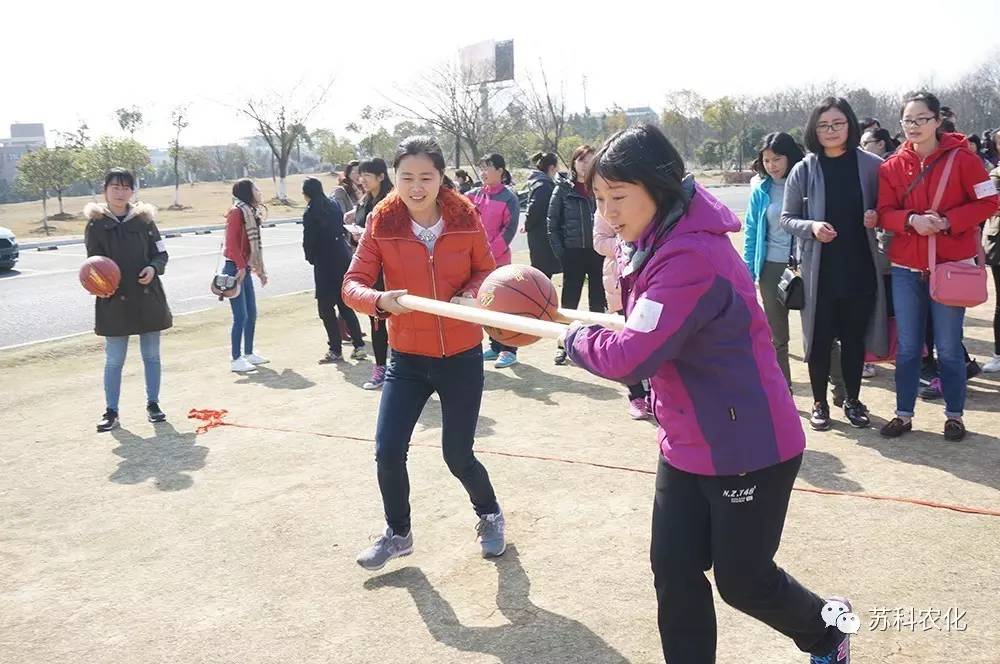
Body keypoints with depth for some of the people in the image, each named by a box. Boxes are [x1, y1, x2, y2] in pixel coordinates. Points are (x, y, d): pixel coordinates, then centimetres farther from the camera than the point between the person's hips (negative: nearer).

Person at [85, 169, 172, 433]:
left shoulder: (144, 219, 3)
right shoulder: (96, 224, 1)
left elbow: (161, 253, 6)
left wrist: (154, 268, -15)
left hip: (148, 297, 1)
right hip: (115, 301, -1)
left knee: (151, 355, 11)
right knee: (114, 359, 4)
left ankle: (153, 404, 24)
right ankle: (111, 411, 14)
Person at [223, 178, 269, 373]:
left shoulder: (251, 213, 16)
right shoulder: (236, 212, -11)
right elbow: (232, 242, -19)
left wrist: (260, 270, 17)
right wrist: (241, 267, -22)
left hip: (245, 270, 9)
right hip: (235, 270, -9)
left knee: (252, 314, 13)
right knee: (241, 316, -9)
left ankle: (249, 353, 25)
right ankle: (236, 360, -4)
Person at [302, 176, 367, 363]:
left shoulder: (310, 213, -11)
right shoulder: (334, 205, 8)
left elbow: (309, 241, -10)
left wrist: (311, 258, 8)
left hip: (325, 264, -7)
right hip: (344, 258, 7)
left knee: (326, 308, 2)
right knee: (346, 305, 14)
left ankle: (335, 350, 3)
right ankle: (359, 345, 10)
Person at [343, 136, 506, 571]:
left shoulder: (465, 217, -9)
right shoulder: (381, 223, -10)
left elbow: (486, 270, 4)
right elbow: (353, 284, -11)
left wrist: (472, 293, -18)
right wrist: (380, 300, -32)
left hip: (462, 355, -1)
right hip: (407, 358, 1)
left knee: (458, 456, 5)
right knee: (388, 452, -3)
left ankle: (490, 516, 38)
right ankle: (398, 533, 26)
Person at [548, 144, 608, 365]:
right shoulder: (563, 188, -1)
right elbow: (552, 222, -1)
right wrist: (559, 251, -7)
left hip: (599, 252, 2)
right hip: (573, 253, -1)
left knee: (598, 300, 10)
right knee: (569, 299, 6)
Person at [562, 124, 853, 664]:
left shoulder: (690, 257, -28)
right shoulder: (655, 242, 4)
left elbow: (630, 358, -29)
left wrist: (575, 337, -11)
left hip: (749, 447, -8)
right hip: (687, 446, 9)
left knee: (743, 580, 10)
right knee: (673, 570, 8)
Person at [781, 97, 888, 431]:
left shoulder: (870, 165, -1)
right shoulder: (804, 170, -3)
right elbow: (786, 218, 2)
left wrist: (876, 217, -12)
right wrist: (811, 227, -16)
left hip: (860, 267, 1)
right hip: (819, 270, -1)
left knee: (855, 338, 11)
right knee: (820, 338, 7)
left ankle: (853, 400, 27)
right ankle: (820, 403, 22)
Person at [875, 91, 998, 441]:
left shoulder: (961, 158, -4)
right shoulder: (893, 166, 4)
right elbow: (885, 212, 1)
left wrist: (947, 222, -17)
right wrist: (912, 220, -19)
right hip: (906, 270, 3)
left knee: (949, 348, 4)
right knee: (907, 347, 9)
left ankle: (954, 415, 20)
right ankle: (904, 413, 21)